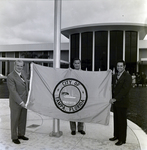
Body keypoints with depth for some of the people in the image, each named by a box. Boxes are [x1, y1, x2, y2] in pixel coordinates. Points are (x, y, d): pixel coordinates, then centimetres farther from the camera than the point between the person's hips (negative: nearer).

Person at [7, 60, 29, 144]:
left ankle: (21, 134, 31)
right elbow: (13, 91, -23)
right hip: (16, 102, -7)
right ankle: (14, 137, 22)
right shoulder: (11, 76, -19)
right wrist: (20, 102, -26)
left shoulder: (23, 73, 4)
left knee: (23, 119, 16)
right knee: (15, 120, 7)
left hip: (24, 101, 7)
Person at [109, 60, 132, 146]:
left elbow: (125, 90, -18)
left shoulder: (127, 76, -10)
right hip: (115, 102, 7)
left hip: (122, 102, -6)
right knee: (116, 119, 15)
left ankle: (122, 139, 15)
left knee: (122, 121, 3)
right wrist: (113, 98, -2)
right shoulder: (115, 76, 12)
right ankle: (116, 136, 29)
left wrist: (115, 99, -21)